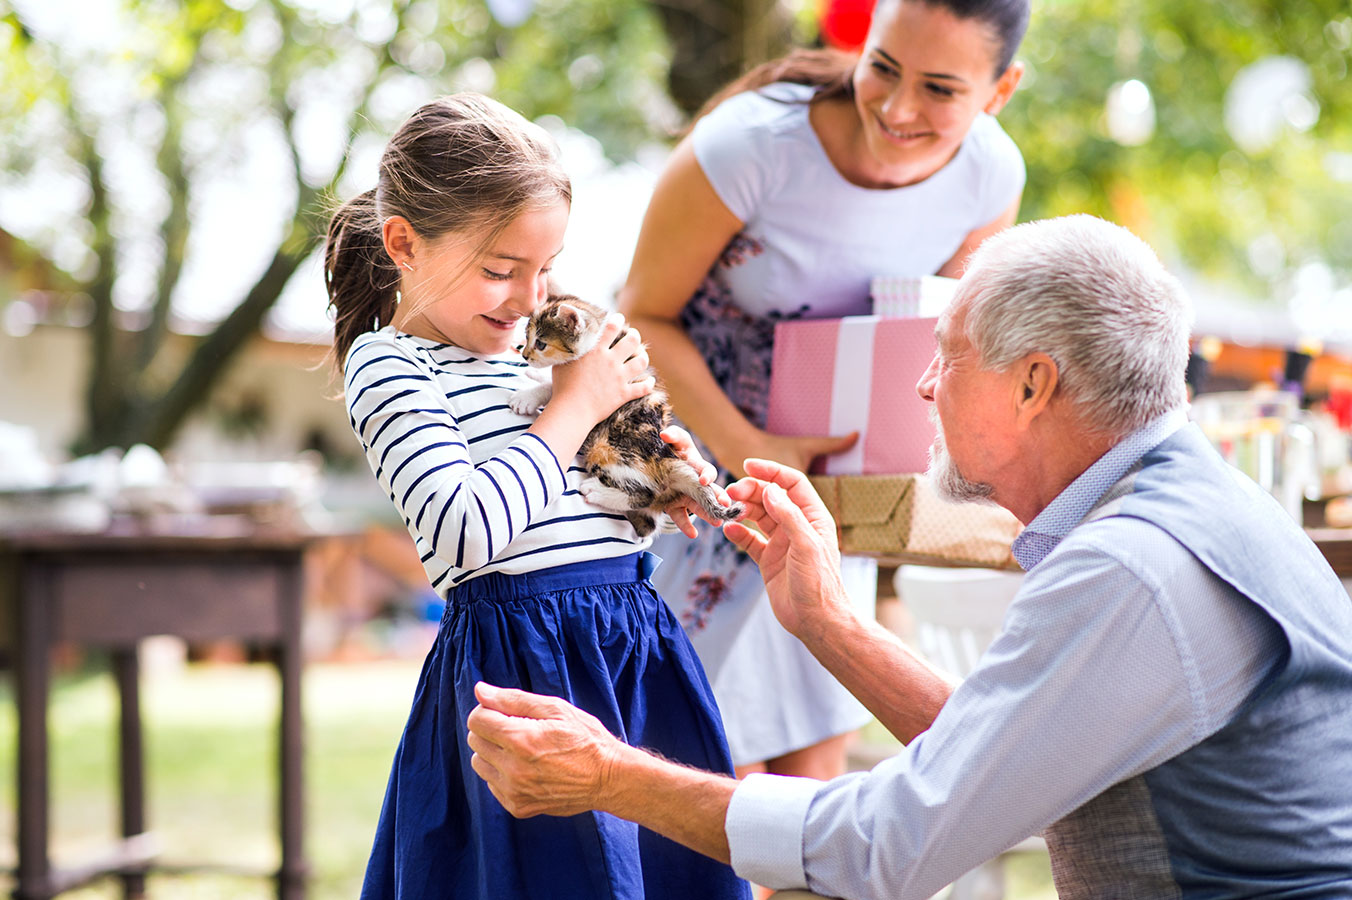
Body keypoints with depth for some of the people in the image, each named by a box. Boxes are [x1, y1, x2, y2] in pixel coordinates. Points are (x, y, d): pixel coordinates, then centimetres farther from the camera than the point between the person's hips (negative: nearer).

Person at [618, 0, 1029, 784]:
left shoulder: (992, 175, -14)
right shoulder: (753, 145, -30)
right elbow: (644, 315, -18)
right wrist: (746, 451, -28)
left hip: (827, 476, 4)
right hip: (692, 457, -4)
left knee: (815, 755, 9)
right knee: (719, 769, -2)